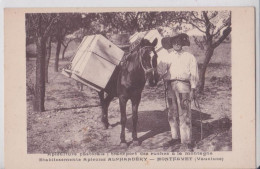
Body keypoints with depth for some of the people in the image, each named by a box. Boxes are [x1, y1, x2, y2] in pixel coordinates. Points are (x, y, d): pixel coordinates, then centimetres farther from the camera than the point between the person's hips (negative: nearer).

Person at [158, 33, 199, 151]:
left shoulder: (189, 57, 10)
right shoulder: (168, 58, 18)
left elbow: (194, 75, 5)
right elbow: (161, 71, 10)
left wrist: (193, 89, -4)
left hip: (183, 85, -4)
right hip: (170, 86, 4)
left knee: (184, 114, -9)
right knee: (172, 114, 7)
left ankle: (186, 142, -8)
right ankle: (176, 137, 19)